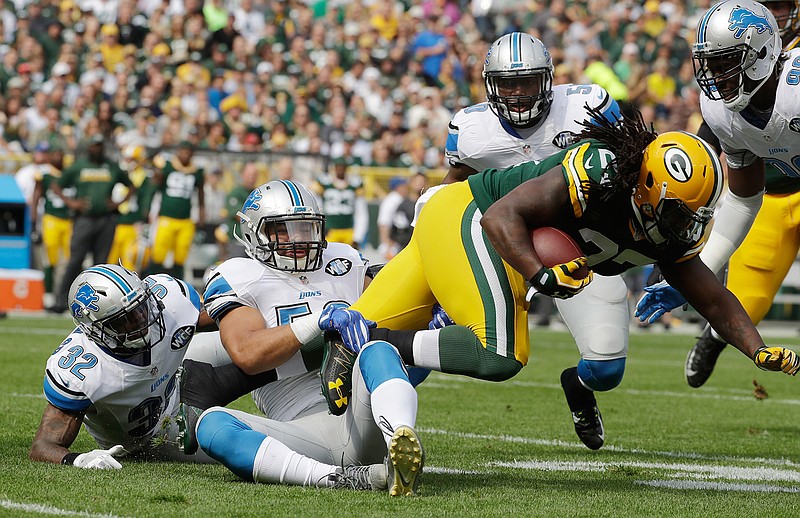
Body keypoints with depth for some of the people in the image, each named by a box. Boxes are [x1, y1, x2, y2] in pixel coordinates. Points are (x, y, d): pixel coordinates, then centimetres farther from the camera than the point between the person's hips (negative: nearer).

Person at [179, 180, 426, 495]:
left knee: (377, 351, -29)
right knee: (211, 425, -29)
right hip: (308, 432, -2)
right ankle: (338, 479, -48)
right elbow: (247, 355, -7)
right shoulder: (237, 279, 11)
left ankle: (402, 450, -58)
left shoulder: (345, 263, 24)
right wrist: (321, 320, -16)